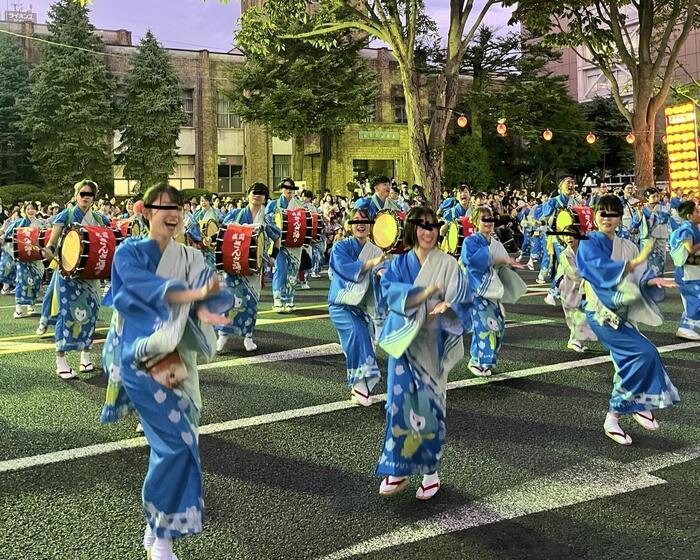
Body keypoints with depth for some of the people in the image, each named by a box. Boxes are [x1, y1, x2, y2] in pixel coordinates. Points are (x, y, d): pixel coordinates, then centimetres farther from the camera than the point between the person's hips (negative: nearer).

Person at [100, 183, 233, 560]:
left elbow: (209, 290, -5)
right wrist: (194, 293, -35)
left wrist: (205, 308, -29)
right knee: (177, 443, -13)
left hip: (176, 358, 5)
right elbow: (141, 285, -22)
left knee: (170, 443, 8)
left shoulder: (190, 258, 10)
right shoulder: (129, 252, -3)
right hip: (140, 357, -5)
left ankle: (157, 528, 28)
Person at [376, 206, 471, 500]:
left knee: (430, 405, 3)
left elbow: (460, 297, -10)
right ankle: (397, 469, 11)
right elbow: (389, 289, -12)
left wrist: (446, 305, -32)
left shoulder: (448, 264, 2)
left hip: (432, 344, -1)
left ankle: (431, 470, 17)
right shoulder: (399, 263, 6)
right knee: (400, 402, -2)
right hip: (404, 340, 1)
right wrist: (425, 292, -23)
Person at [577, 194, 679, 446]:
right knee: (645, 353, -17)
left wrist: (652, 281, -18)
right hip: (602, 314, -7)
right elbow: (601, 269, -25)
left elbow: (641, 277, 4)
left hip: (623, 314, 7)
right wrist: (634, 263, -34)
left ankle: (614, 417, 21)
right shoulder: (589, 244, -7)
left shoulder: (627, 246, 10)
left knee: (629, 364, 7)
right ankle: (640, 405, 0)